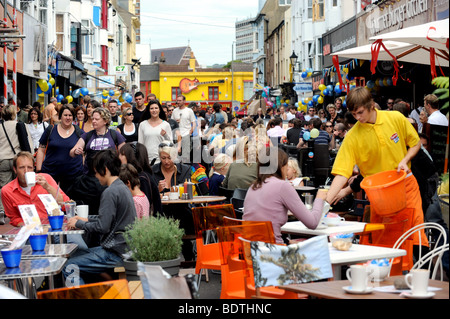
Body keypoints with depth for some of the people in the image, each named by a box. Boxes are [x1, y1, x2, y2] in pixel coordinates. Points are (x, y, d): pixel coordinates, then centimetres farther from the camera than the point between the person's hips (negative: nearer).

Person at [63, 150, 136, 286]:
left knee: (68, 267, -10)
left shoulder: (110, 192, -17)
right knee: (75, 255, 19)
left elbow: (102, 227, -19)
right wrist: (86, 219, 18)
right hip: (124, 248, 10)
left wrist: (78, 224, -5)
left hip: (116, 254, -10)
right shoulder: (122, 188, 13)